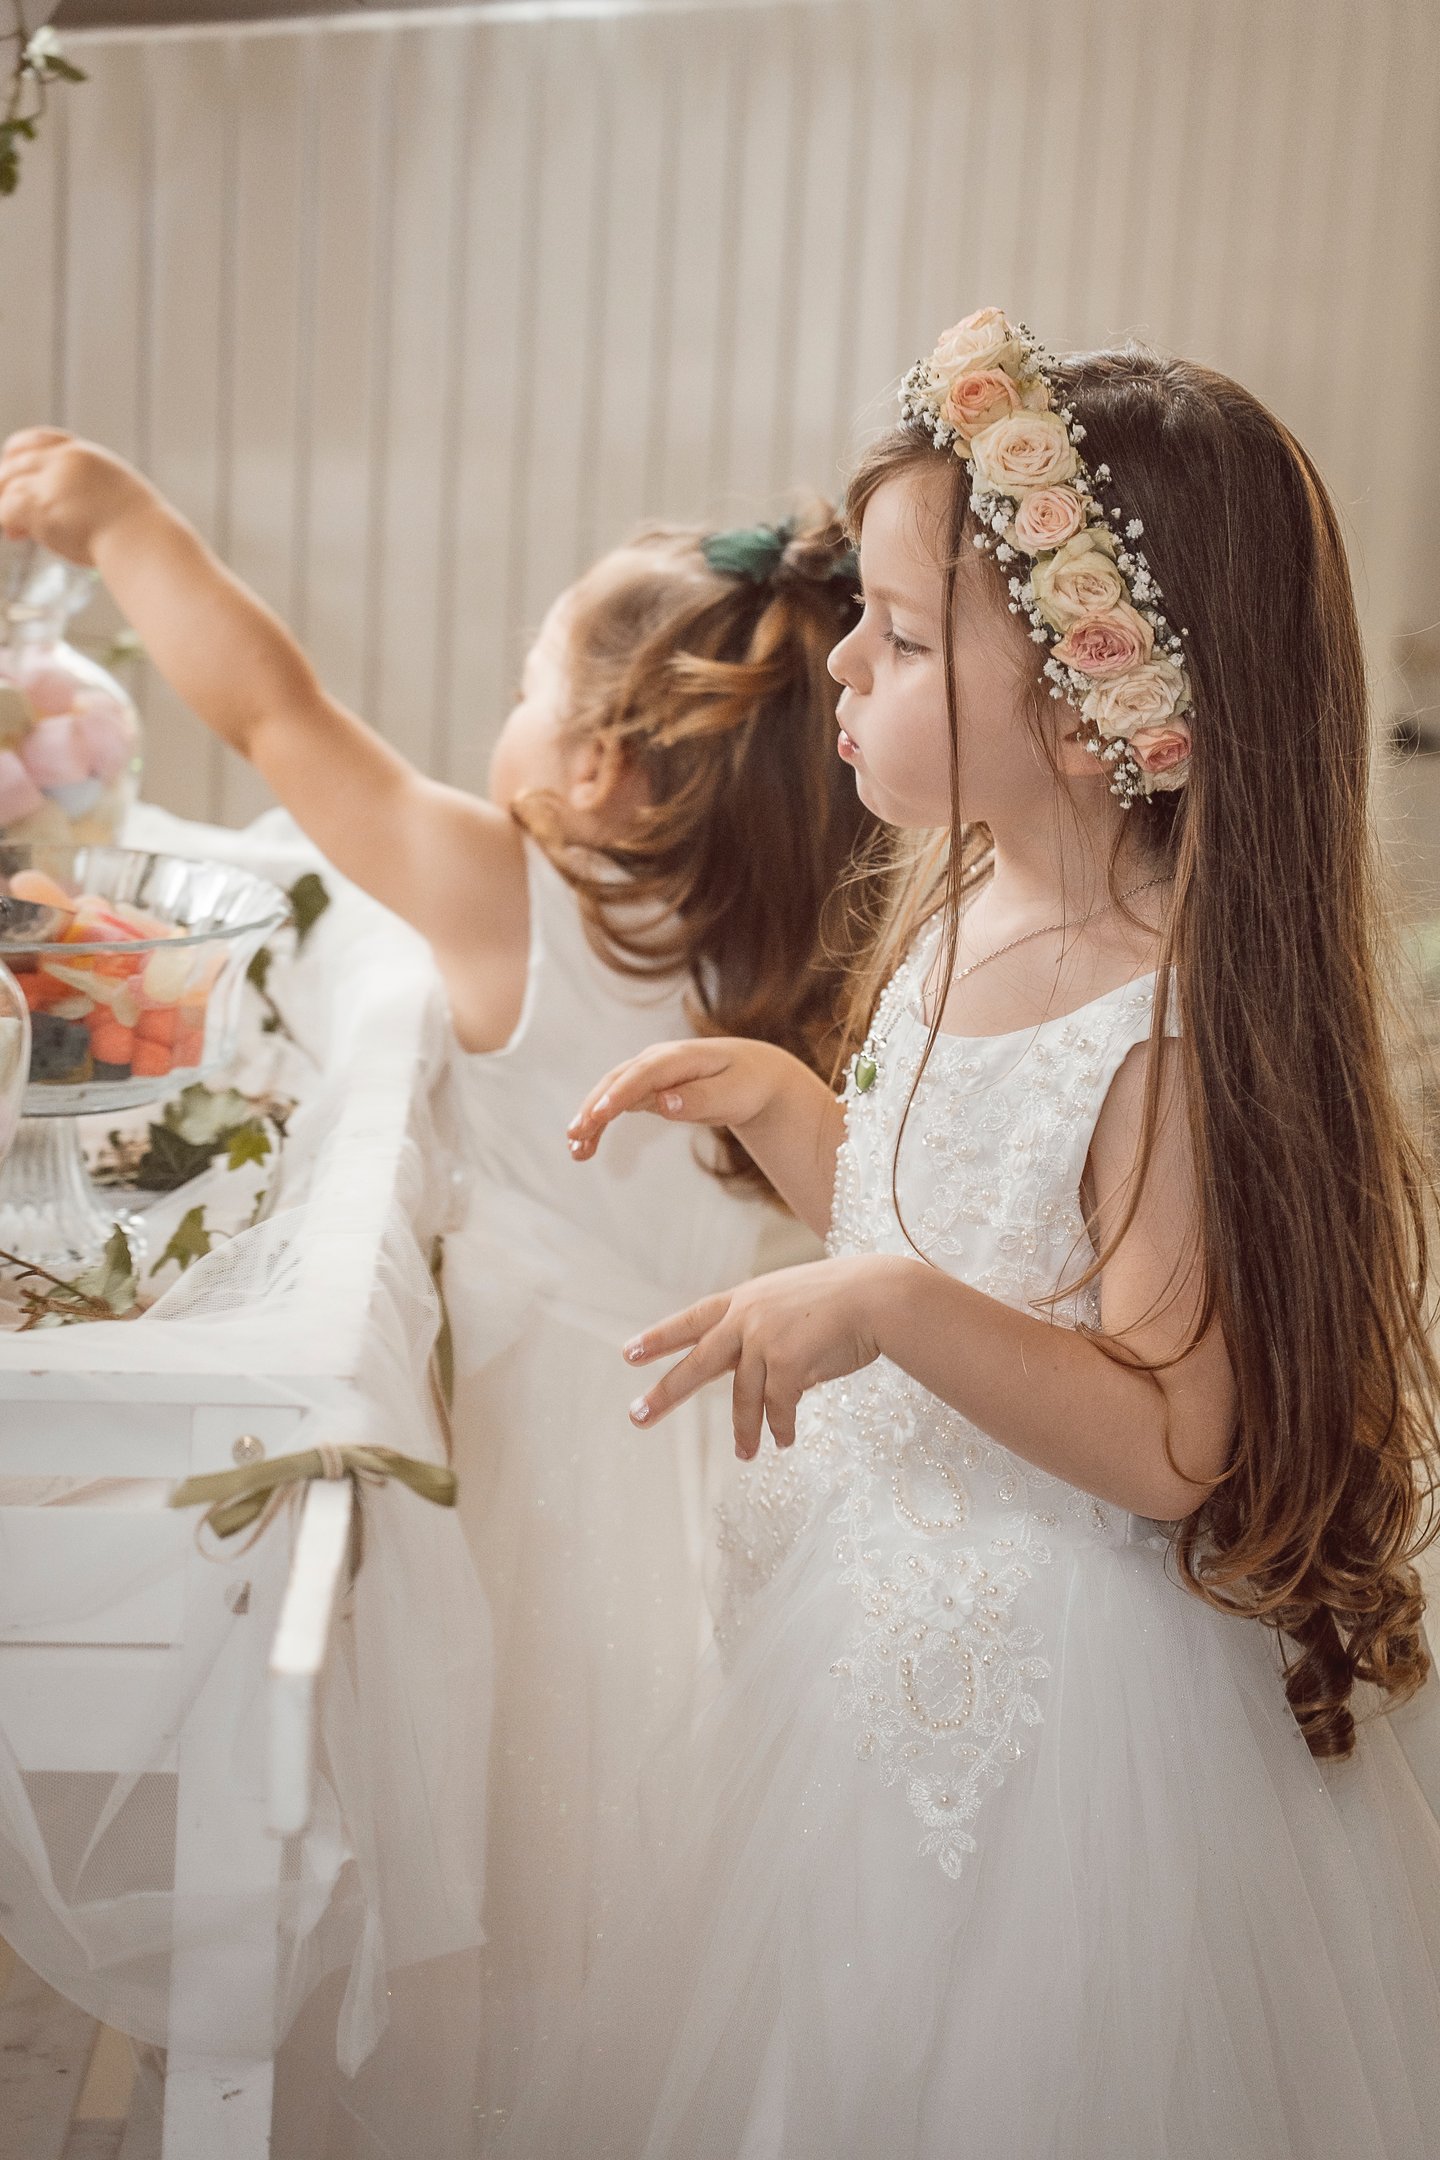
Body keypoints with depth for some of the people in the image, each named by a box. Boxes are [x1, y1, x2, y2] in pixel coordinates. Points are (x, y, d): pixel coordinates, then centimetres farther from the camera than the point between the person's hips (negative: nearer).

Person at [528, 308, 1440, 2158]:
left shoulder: (1175, 1028, -26)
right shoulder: (967, 915, 0)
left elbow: (1174, 1442, -25)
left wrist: (891, 1306, -36)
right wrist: (778, 1101, 0)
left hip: (1051, 1676, -8)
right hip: (885, 1603, 8)